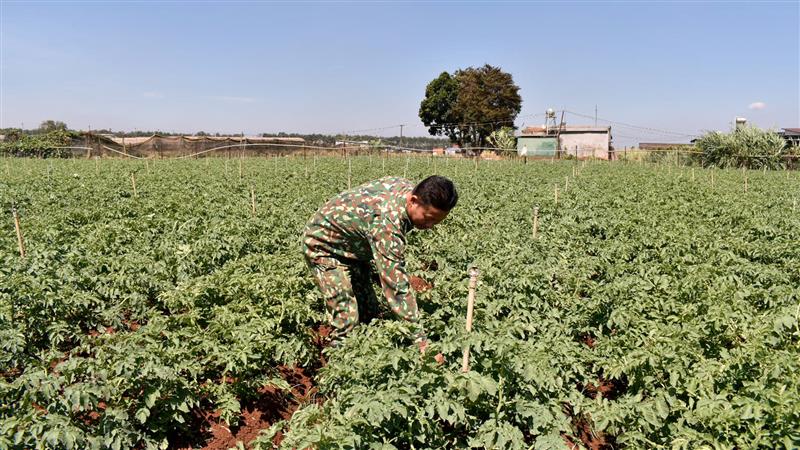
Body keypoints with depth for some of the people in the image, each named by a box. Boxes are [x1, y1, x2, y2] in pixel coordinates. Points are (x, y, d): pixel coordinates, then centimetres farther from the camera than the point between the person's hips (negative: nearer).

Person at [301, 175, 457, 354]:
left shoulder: (407, 186, -15)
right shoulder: (386, 222, -41)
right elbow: (397, 286, -42)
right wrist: (421, 340, -41)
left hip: (353, 247, 9)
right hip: (324, 246, -9)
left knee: (369, 312, 6)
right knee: (346, 319, -17)